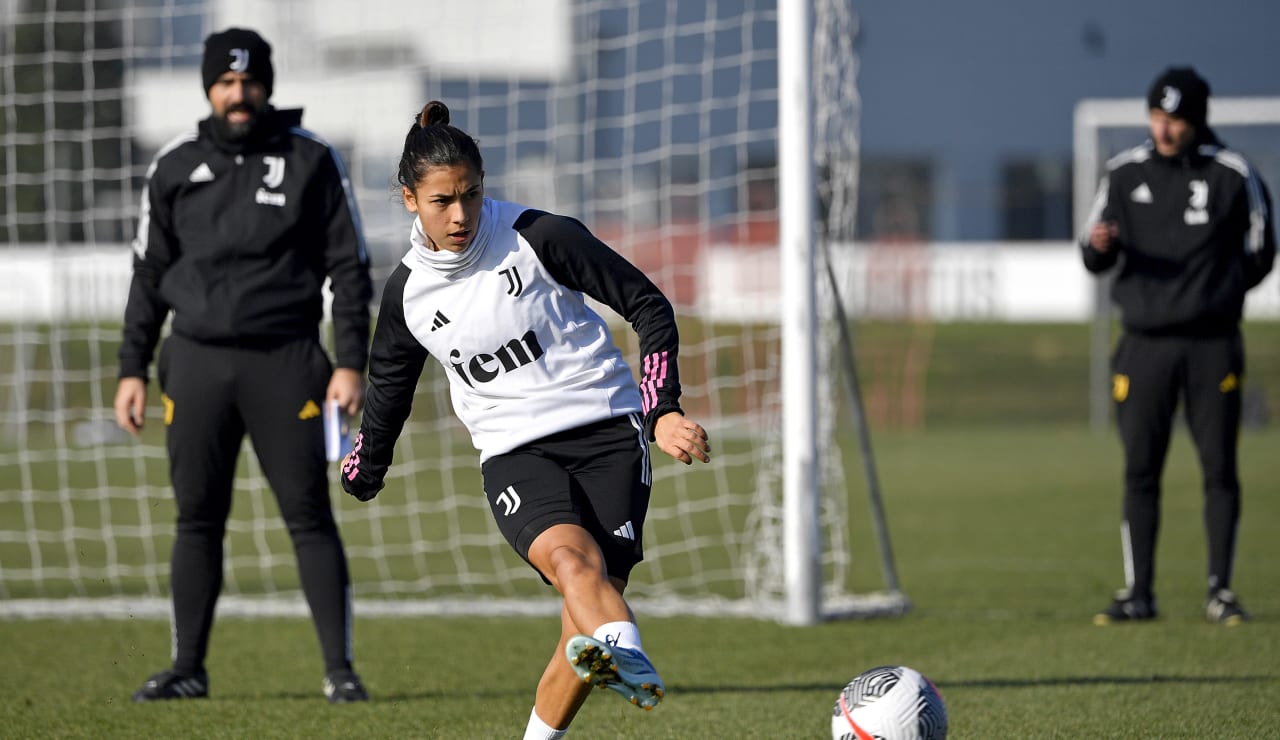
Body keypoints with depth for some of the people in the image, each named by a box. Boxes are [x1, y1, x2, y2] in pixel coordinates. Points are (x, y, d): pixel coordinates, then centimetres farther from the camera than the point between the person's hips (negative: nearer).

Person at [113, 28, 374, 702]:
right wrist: (132, 369, 7)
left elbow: (349, 266, 2)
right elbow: (149, 274, 13)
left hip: (284, 361, -2)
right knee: (197, 518, 5)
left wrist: (351, 363, -6)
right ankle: (189, 668, 13)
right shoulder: (175, 166, 8)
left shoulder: (311, 160, 2)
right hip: (197, 361, 3)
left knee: (309, 514, -6)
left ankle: (340, 670, -4)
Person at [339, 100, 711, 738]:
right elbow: (388, 389, 25)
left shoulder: (540, 238, -5)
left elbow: (648, 307, 1)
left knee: (595, 591, -18)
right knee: (569, 555, -32)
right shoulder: (408, 292, 5)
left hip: (606, 431, 0)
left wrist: (662, 410, -10)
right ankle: (628, 661, -61)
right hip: (515, 455, 0)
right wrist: (361, 476, 37)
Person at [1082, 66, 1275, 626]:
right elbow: (1095, 259, 9)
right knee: (1140, 470, 0)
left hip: (1212, 344, -2)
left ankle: (1220, 591, 6)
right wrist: (1098, 247, -13)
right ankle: (1138, 592, 5)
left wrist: (1214, 292, 2)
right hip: (1144, 343, 2)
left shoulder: (1232, 175, 0)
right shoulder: (1125, 172, 6)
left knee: (1220, 469, -1)